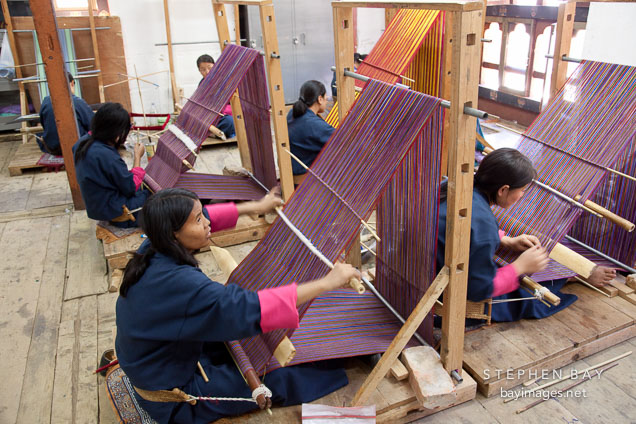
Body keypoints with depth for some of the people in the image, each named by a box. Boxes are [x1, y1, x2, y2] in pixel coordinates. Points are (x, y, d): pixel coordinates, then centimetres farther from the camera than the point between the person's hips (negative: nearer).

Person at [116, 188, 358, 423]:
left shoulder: (154, 248, -13)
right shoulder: (176, 283, -39)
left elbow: (207, 216, 5)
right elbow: (249, 308, -44)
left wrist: (256, 207, 11)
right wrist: (326, 283, -42)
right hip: (173, 394, -8)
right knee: (278, 376, 1)